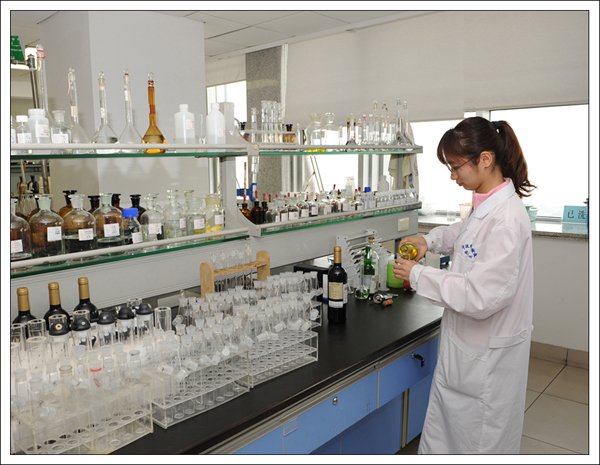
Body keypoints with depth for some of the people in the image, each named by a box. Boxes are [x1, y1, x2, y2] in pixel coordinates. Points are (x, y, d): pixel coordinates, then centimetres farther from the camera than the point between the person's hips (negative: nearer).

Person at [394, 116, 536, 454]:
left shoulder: (506, 219, -27)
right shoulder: (486, 205, 3)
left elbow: (481, 298, -30)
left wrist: (419, 275, -20)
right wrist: (431, 240, 8)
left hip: (487, 360, -9)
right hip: (463, 347, 9)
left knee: (480, 443, 13)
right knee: (441, 434, 21)